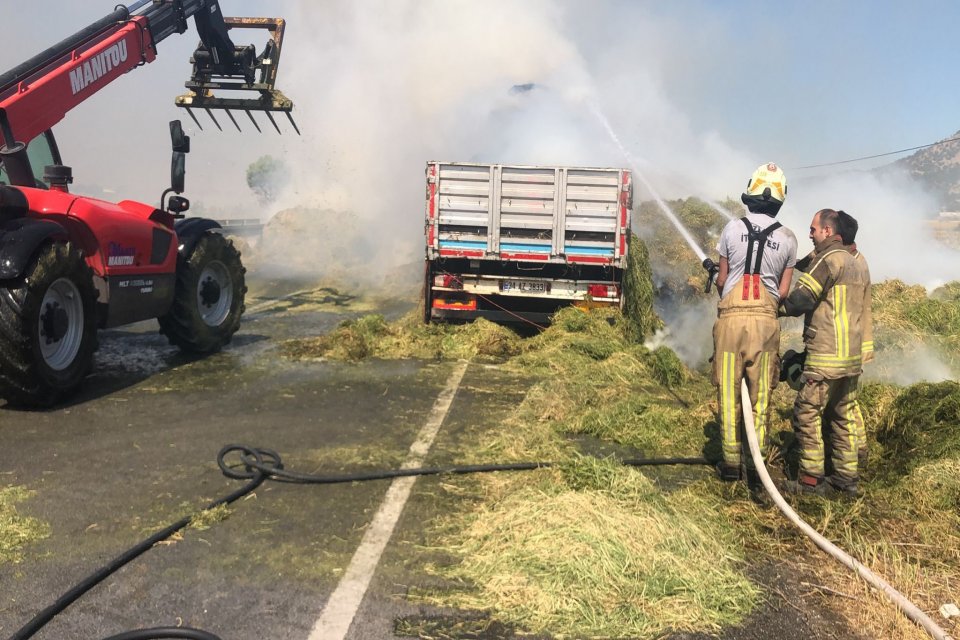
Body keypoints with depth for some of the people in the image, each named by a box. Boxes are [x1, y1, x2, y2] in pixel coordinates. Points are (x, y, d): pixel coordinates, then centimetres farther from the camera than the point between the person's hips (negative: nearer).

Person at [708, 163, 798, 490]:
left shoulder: (733, 228, -1)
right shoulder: (788, 239, 4)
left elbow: (721, 279, 6)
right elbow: (784, 291, 6)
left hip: (731, 318, -1)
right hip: (766, 320, 1)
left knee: (729, 391, 7)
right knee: (761, 394, 7)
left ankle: (731, 462, 13)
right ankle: (756, 466, 10)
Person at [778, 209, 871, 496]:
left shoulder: (829, 258, -13)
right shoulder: (859, 262, 16)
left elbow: (801, 299, -15)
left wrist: (780, 309, 1)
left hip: (826, 357, -9)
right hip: (853, 356, 9)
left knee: (807, 413, -2)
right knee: (843, 416, 15)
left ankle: (811, 479, 1)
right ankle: (847, 477, 20)